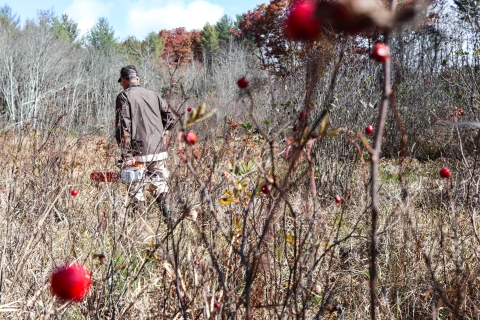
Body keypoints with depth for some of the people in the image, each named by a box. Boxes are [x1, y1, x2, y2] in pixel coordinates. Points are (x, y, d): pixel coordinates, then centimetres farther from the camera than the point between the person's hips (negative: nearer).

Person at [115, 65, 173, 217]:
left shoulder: (124, 96, -3)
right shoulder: (153, 95, 11)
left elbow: (123, 127, -12)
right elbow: (169, 119, 10)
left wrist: (126, 156, -12)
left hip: (138, 153, -4)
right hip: (159, 151, 4)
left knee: (136, 189, 5)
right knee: (160, 185, 15)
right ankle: (167, 215, 2)